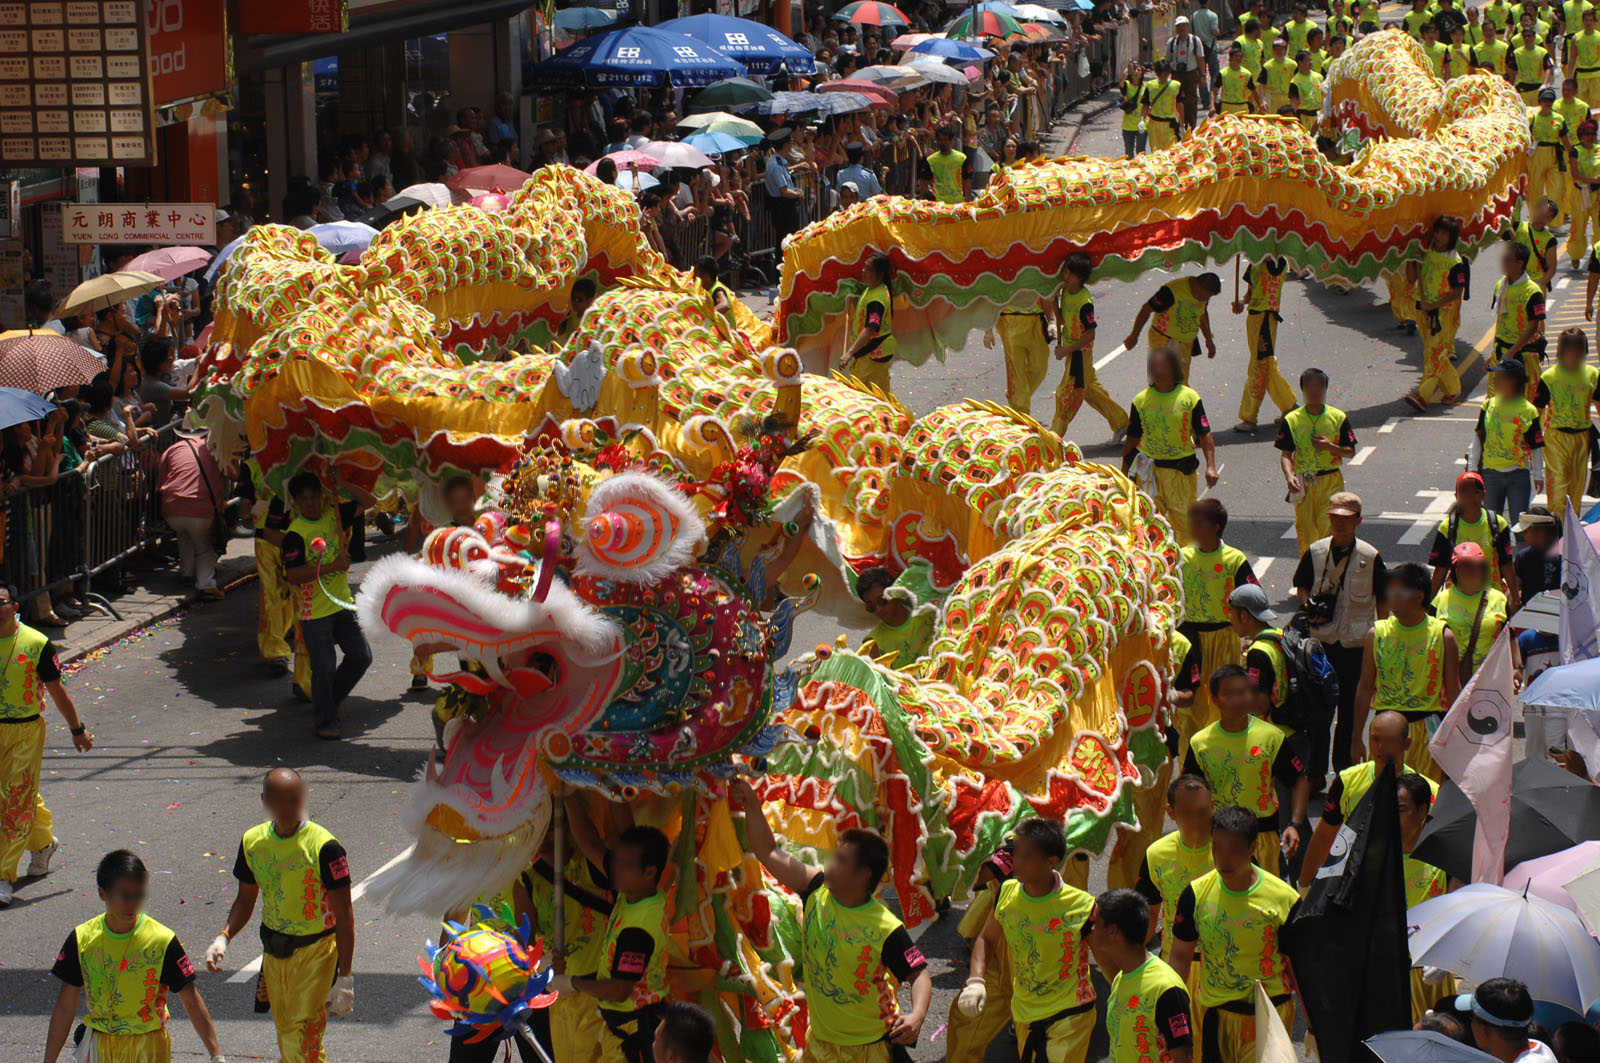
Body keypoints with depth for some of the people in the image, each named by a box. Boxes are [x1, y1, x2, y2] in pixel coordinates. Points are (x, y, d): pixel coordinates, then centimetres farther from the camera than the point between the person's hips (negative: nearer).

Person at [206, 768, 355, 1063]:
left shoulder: (323, 846, -17)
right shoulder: (252, 842, 0)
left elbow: (344, 913, -14)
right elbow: (246, 899, 14)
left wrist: (345, 976, -15)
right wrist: (224, 936, -5)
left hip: (315, 952, -6)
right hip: (273, 951, 6)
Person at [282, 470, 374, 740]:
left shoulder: (333, 514, 2)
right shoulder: (295, 533, -15)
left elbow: (369, 502, 9)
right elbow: (292, 574, -23)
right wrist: (331, 566, -27)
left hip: (342, 603, 6)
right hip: (315, 610, -6)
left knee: (361, 656, 9)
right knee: (324, 667, -2)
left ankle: (332, 700, 31)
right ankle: (325, 721, 13)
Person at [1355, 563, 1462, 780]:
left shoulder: (1442, 636, 0)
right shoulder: (1377, 634, 4)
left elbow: (1453, 691, 4)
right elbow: (1365, 689, 7)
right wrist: (1357, 738, 6)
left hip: (1427, 728, -1)